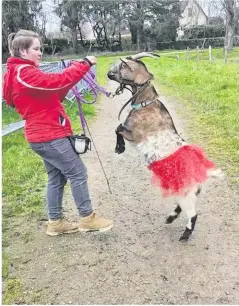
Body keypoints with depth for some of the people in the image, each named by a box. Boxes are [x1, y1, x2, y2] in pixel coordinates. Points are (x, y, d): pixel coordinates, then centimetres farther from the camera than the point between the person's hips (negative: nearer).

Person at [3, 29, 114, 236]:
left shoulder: (20, 73, 16)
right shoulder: (24, 73, -17)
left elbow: (51, 95, 12)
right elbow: (58, 81, -26)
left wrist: (72, 72, 1)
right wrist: (85, 64, -17)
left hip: (43, 134, 10)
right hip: (49, 135, -10)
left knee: (57, 177, 15)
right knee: (78, 173, -2)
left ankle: (55, 222, 22)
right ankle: (87, 218, 10)